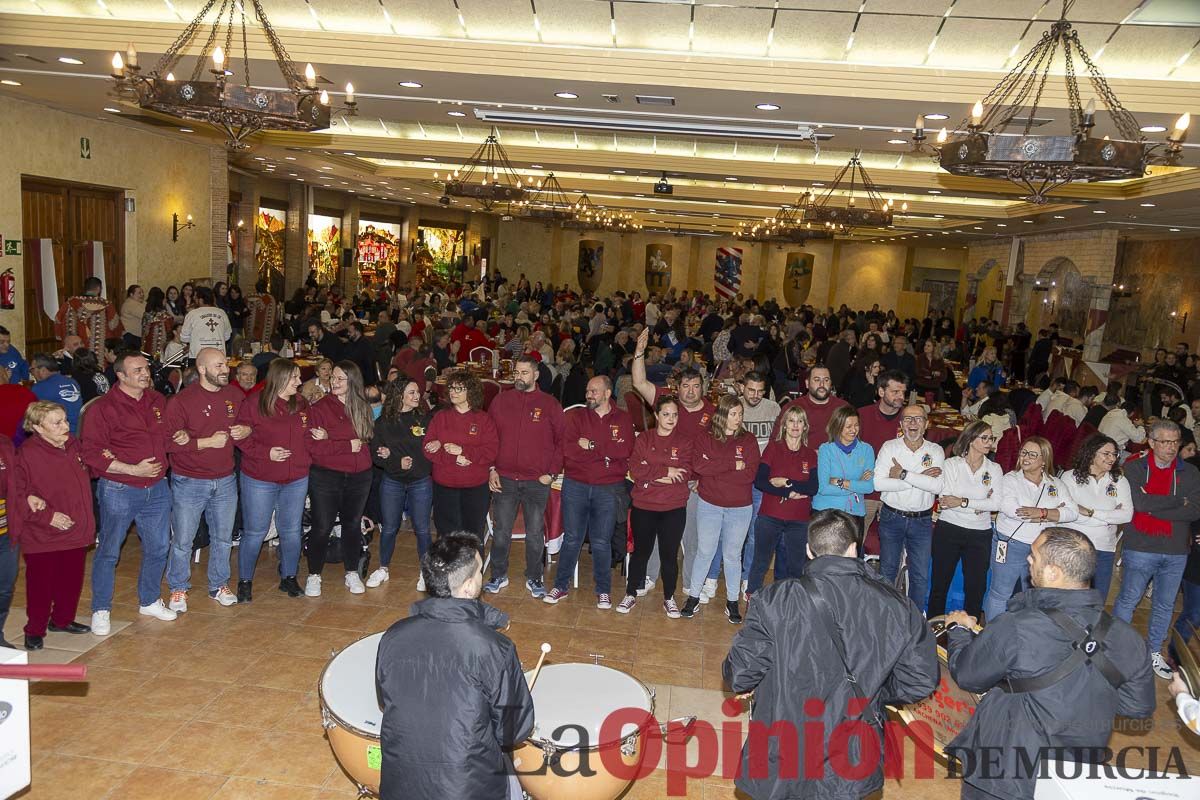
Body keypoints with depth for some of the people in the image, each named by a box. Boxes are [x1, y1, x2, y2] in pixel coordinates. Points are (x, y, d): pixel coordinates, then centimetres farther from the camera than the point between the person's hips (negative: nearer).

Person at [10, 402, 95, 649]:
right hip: (42, 536, -6)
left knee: (72, 580, 17)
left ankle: (63, 620, 36)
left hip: (76, 531, 6)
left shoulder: (73, 446, 5)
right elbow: (17, 495, -18)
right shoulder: (27, 454, -17)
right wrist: (47, 516, -21)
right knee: (41, 584, 5)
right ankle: (35, 630, 22)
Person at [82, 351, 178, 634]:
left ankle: (149, 601, 32)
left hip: (157, 489, 6)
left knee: (158, 548, 14)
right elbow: (92, 453, -14)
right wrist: (133, 470, -19)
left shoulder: (158, 401, 7)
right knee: (108, 552, 6)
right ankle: (101, 610, 22)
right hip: (118, 491, -5)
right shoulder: (103, 407, -11)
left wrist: (179, 437, 1)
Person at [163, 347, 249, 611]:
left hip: (225, 481, 4)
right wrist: (207, 442, -21)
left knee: (223, 537, 15)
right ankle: (178, 589, 26)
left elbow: (251, 422, 18)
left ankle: (219, 585, 32)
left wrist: (247, 430, -4)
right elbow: (168, 442, -18)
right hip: (189, 483, -4)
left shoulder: (235, 396, 2)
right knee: (182, 540, 6)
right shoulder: (182, 400, -13)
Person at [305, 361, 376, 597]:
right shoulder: (319, 408, -8)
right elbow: (314, 446, -15)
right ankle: (314, 575, 18)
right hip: (326, 476, -4)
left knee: (353, 524, 14)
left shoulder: (363, 408, 5)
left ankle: (352, 573, 28)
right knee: (322, 526, 2)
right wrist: (348, 446, -15)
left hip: (359, 476, 4)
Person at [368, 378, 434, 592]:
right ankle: (383, 569, 29)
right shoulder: (383, 422, 0)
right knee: (389, 528, 10)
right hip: (392, 482, 1)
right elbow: (375, 454, -2)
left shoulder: (425, 419, -4)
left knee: (422, 529, 3)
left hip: (421, 482, -1)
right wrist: (397, 462, -19)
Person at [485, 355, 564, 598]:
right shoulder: (500, 401, 5)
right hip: (504, 479, 1)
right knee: (501, 532, 9)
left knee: (535, 533, 8)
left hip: (537, 481, -1)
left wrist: (551, 472, -5)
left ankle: (534, 578, 23)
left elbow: (562, 441, 2)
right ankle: (498, 576, 25)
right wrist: (491, 470, -1)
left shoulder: (550, 405, 0)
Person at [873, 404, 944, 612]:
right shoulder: (889, 447, -4)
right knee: (887, 571, 11)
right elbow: (878, 483, -17)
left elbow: (937, 486, -16)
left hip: (922, 520, 1)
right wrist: (920, 478, -17)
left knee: (920, 576, 8)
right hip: (892, 517, -1)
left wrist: (903, 474, -19)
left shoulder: (935, 451, 0)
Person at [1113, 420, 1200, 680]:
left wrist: (1154, 508, -15)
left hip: (1176, 552, 4)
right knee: (1127, 600, 5)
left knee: (1165, 605, 15)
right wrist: (1179, 501, -11)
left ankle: (1154, 651, 31)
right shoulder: (1134, 468, -5)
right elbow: (1140, 503, -18)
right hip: (1140, 549, -3)